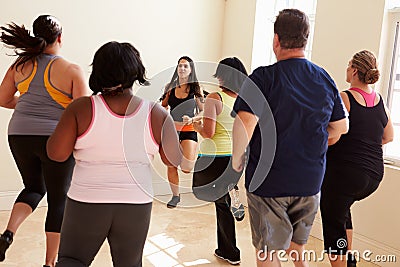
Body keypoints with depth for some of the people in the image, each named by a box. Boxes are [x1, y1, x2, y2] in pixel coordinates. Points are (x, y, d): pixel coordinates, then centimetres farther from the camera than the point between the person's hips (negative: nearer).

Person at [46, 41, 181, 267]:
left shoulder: (81, 108, -10)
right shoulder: (156, 114, -7)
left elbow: (57, 153, -8)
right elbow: (174, 160, 0)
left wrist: (65, 124, 9)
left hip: (87, 203, -1)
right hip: (136, 205, 1)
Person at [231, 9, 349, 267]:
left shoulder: (263, 77, -15)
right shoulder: (325, 79, 2)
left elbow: (245, 123, -25)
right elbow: (341, 127, 11)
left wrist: (237, 158, -9)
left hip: (268, 180, -5)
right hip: (310, 182, 5)